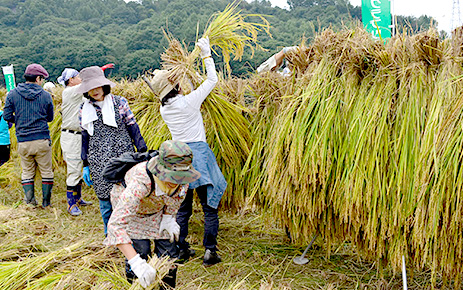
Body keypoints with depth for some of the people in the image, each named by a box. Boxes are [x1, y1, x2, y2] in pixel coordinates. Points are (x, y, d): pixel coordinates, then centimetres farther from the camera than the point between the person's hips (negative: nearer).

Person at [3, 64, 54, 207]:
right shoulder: (46, 96, -1)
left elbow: (7, 116, 2)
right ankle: (46, 202, 15)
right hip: (42, 140, -1)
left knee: (27, 172, 14)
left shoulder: (13, 94, 1)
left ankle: (30, 201, 14)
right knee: (46, 171, 10)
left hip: (23, 141, 2)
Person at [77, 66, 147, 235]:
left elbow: (133, 128, 5)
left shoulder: (119, 102, 2)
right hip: (99, 163, 2)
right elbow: (85, 138, 13)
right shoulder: (84, 110, 8)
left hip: (123, 157, -2)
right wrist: (85, 166, 12)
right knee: (105, 200, 6)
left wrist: (142, 153, 1)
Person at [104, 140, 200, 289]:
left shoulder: (181, 174, -32)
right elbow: (115, 224, -49)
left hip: (158, 206, 4)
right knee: (141, 250, -13)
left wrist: (168, 216, -10)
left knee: (168, 249, 1)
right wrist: (136, 262, -55)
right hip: (127, 202, -4)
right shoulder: (140, 182, -47)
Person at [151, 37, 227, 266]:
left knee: (182, 208, 15)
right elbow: (212, 80, 0)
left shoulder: (164, 110, 4)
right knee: (210, 207, 3)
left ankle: (181, 250, 21)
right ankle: (210, 252, 2)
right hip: (198, 154, -5)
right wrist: (206, 54, 8)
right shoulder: (189, 101, -11)